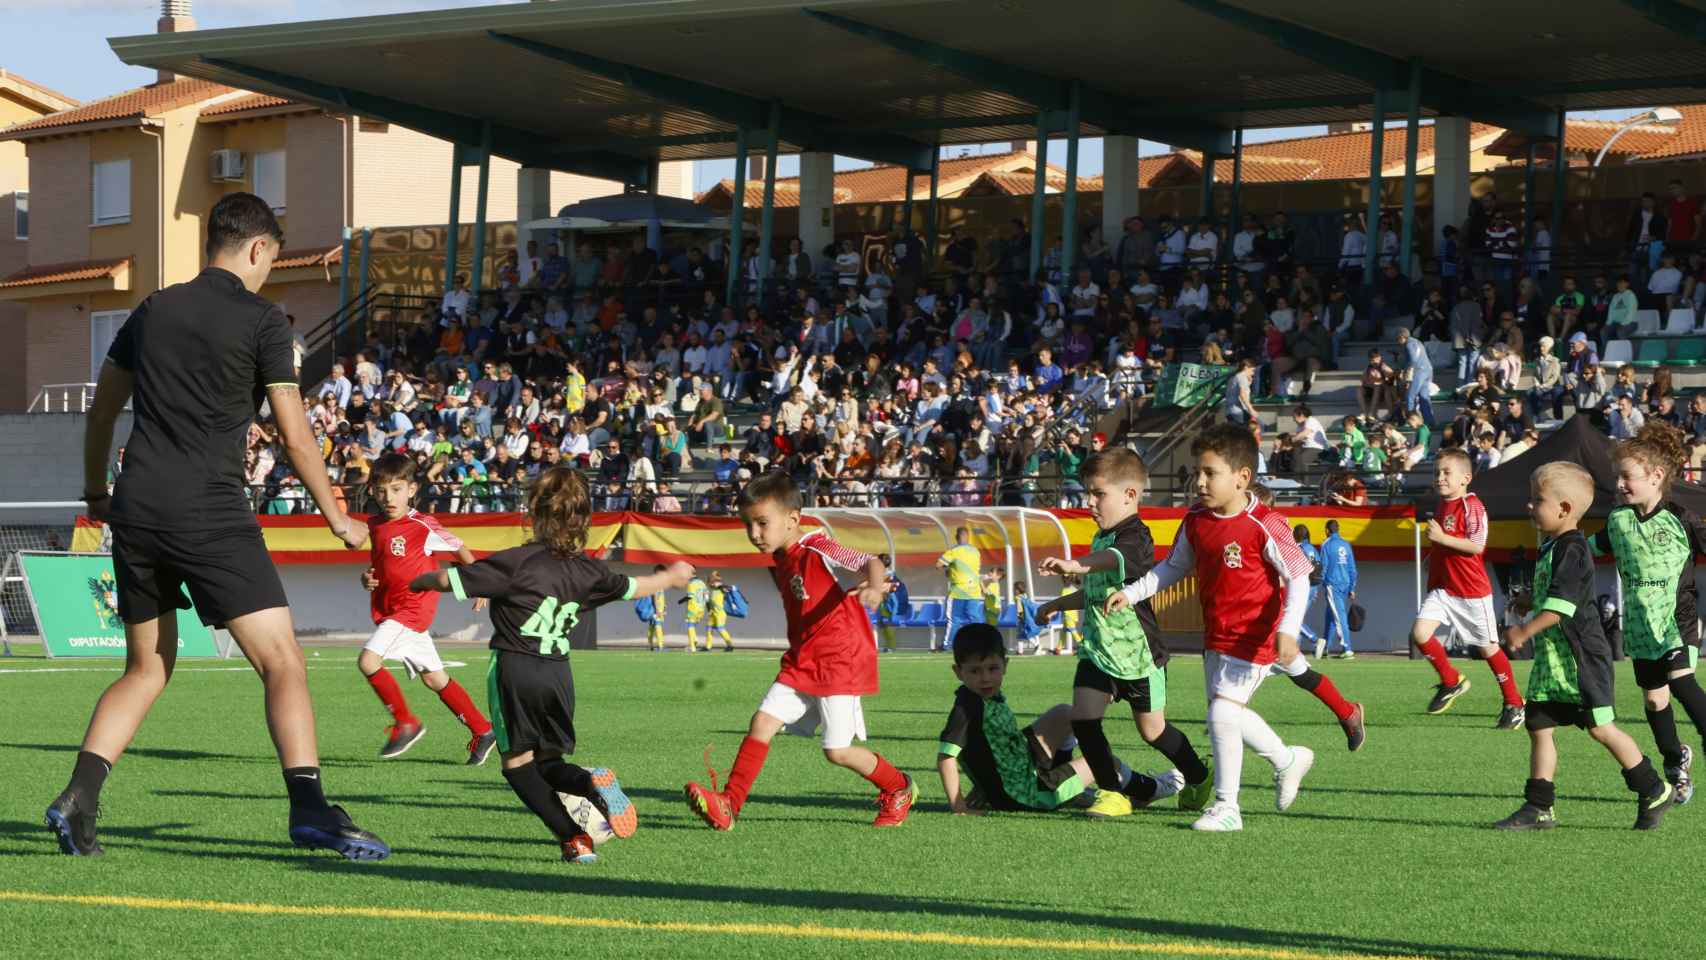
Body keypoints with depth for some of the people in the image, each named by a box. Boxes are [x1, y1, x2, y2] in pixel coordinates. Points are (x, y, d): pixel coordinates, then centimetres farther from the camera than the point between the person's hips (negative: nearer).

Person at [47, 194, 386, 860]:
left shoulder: (153, 311, 15)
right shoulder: (262, 320, -1)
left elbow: (101, 411, 22)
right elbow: (294, 436, -2)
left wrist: (96, 493, 37)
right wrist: (337, 519, 10)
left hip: (136, 509, 6)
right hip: (210, 511, -6)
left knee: (146, 671, 16)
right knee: (282, 662, -5)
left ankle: (78, 799, 1)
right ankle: (310, 808, -19)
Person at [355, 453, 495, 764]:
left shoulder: (421, 526, -12)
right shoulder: (375, 528, 9)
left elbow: (459, 548, 0)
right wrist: (368, 579, 3)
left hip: (413, 607, -8)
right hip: (388, 609, 8)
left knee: (368, 660, -20)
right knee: (434, 678, 11)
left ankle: (406, 723, -6)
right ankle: (483, 731, 21)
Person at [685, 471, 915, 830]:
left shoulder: (817, 549, -16)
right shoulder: (780, 562, 11)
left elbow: (872, 563, -31)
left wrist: (873, 588, -50)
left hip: (841, 661, -8)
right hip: (802, 663, 8)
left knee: (837, 751, -5)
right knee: (762, 722, -5)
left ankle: (899, 789, 19)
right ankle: (728, 804, -6)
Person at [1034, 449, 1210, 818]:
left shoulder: (1135, 536, -18)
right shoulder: (1101, 538, 11)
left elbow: (1114, 559, -43)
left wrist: (1078, 565, -61)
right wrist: (1058, 604, 32)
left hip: (1136, 651, -8)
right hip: (1098, 649, 8)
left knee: (1152, 730, 8)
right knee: (1083, 719, -7)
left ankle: (1199, 778, 33)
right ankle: (1114, 790, 5)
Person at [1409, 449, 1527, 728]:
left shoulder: (1472, 506, -13)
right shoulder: (1441, 506, 13)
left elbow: (1477, 545, -23)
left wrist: (1441, 538, -26)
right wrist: (1433, 557, 15)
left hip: (1472, 590, -7)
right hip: (1442, 588, 7)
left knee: (1487, 648, 3)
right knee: (1419, 632, -14)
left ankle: (1514, 704, 19)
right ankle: (1451, 681, 7)